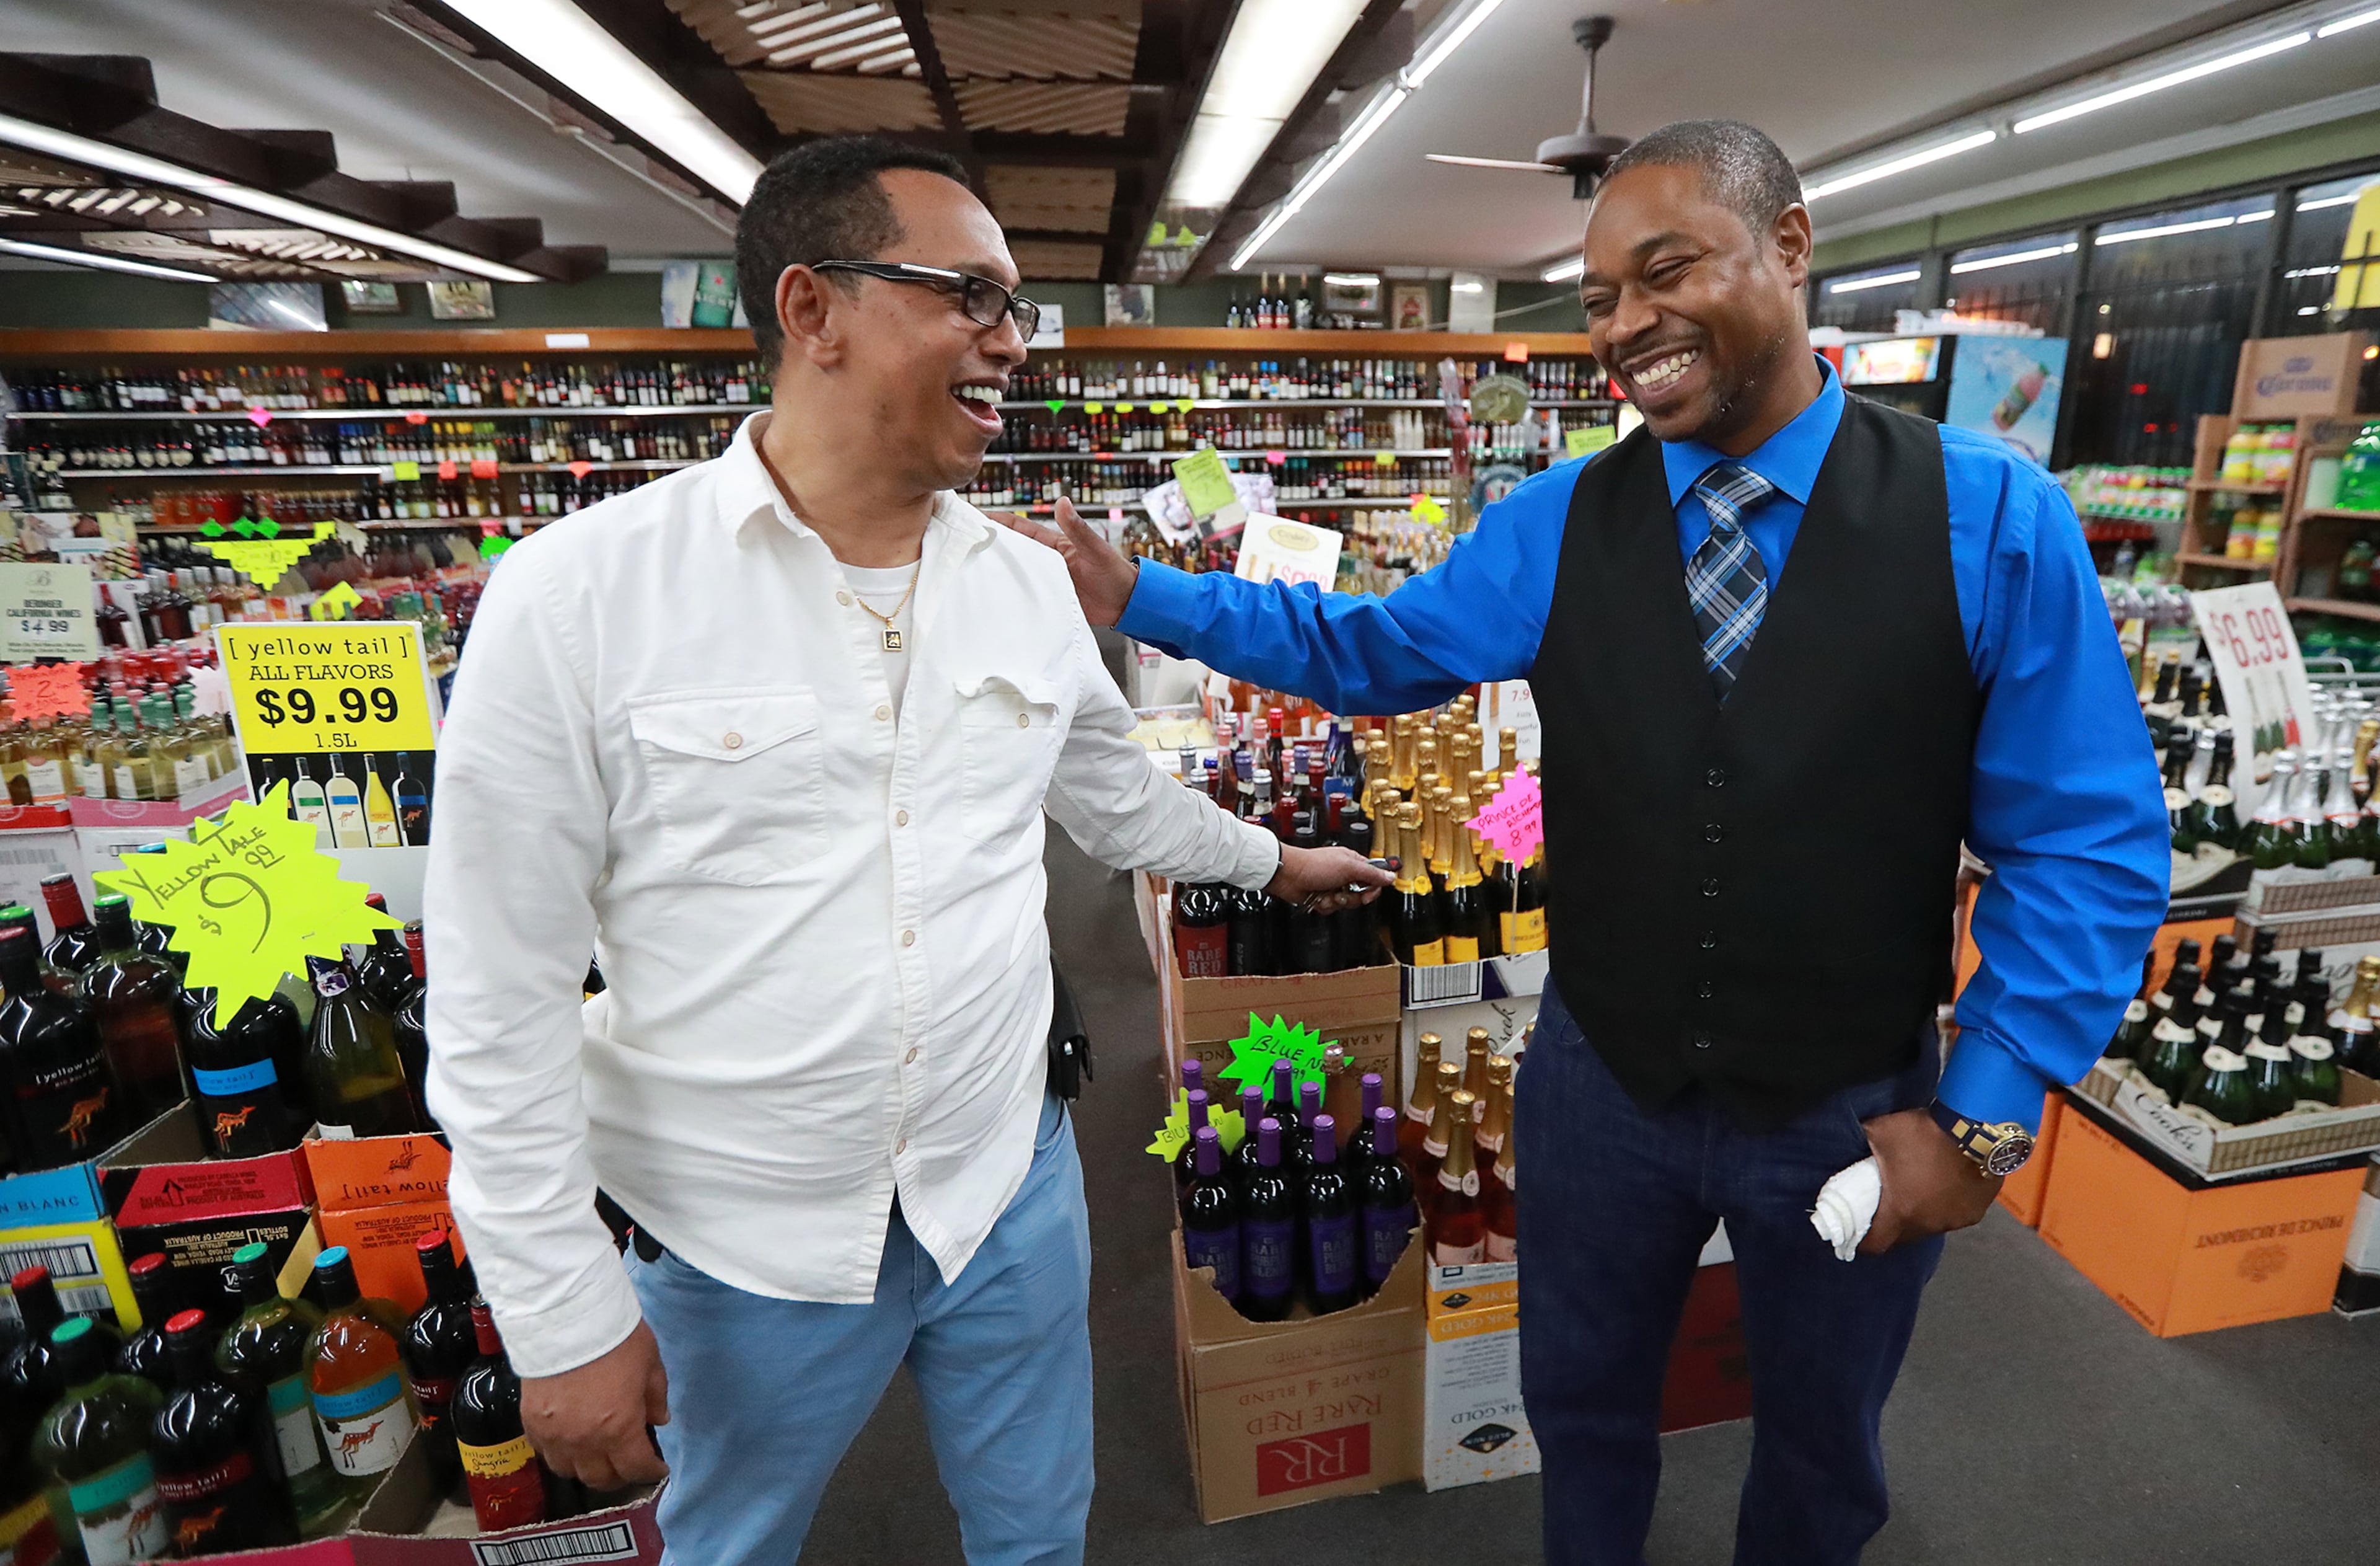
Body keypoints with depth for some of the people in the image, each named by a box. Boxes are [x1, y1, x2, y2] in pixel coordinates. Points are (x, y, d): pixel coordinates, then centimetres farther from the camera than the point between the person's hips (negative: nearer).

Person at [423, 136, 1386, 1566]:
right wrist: (564, 1319, -9)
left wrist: (1270, 860, 27)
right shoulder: (579, 591, -16)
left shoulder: (1032, 583, -3)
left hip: (1008, 1187, 3)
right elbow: (501, 999, -12)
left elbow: (1115, 794, 15)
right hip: (744, 1239, -2)